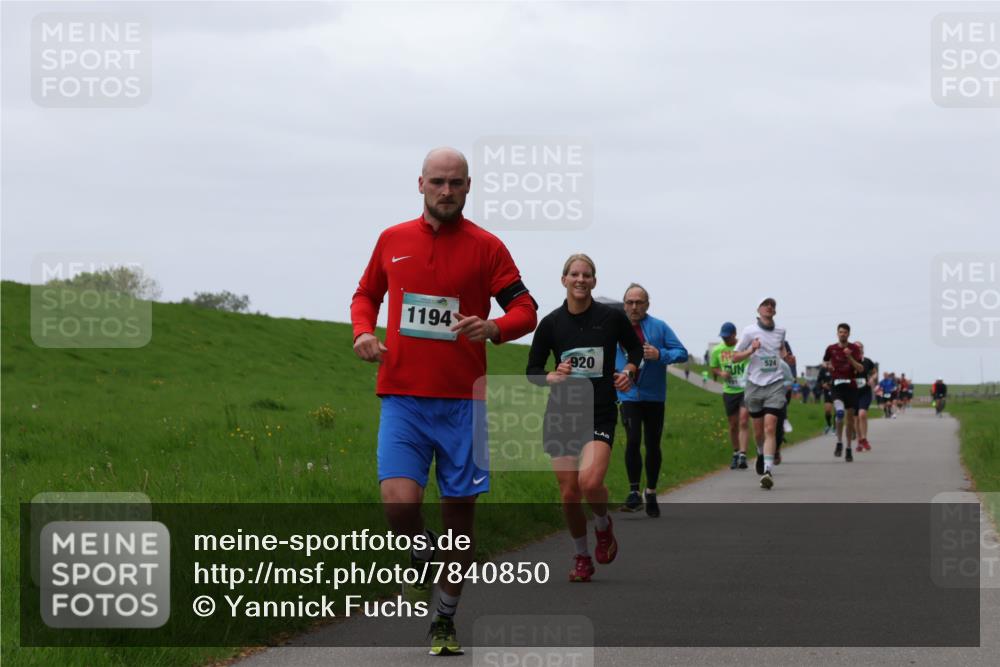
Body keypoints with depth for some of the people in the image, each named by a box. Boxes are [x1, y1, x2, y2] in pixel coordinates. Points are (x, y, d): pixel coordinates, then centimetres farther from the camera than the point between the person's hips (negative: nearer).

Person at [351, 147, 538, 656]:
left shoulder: (485, 246, 2)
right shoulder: (392, 240, 9)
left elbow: (525, 309, 1)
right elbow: (366, 294, 23)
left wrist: (492, 328, -20)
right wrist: (363, 332, 3)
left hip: (461, 400, 0)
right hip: (402, 398, 1)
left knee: (460, 509, 5)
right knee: (399, 502, -20)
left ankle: (445, 620, 21)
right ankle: (423, 560, 13)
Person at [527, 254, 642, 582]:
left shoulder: (612, 317, -2)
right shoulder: (551, 323, 0)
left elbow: (635, 348, 16)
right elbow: (532, 370, 7)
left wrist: (629, 371, -2)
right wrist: (554, 377, -13)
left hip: (600, 415, -2)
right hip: (561, 415, 2)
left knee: (590, 482, -24)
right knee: (569, 494, 1)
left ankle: (603, 524, 10)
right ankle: (582, 558, 23)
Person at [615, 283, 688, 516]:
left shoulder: (659, 327, -1)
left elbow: (682, 353, -3)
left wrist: (660, 355, -18)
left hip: (654, 395, 1)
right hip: (628, 395, 0)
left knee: (653, 445, 8)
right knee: (633, 441, -17)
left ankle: (651, 493, 24)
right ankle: (634, 493, -11)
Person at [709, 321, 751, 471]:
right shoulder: (717, 350, 2)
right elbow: (713, 368, 15)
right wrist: (720, 373, -6)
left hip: (745, 390, -3)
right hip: (729, 391, 4)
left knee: (744, 422, -15)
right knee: (733, 425, 10)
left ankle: (743, 455, -19)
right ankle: (735, 454, 27)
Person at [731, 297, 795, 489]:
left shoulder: (780, 331, 8)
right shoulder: (749, 331, -2)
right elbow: (735, 357, 0)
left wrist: (786, 357, 7)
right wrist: (751, 350, -17)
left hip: (775, 384, 0)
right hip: (755, 384, 0)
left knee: (770, 428, -14)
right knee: (758, 430, 9)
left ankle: (768, 470, -21)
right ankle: (761, 453, 43)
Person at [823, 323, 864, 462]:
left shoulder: (854, 349, 2)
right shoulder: (831, 349, 6)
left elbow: (860, 368, -5)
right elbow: (825, 362, 25)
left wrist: (850, 357, -18)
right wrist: (828, 366, 4)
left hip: (851, 385, 1)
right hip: (837, 384, -1)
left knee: (850, 416, 5)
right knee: (840, 411, -25)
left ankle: (849, 448, 16)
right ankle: (839, 442, -13)